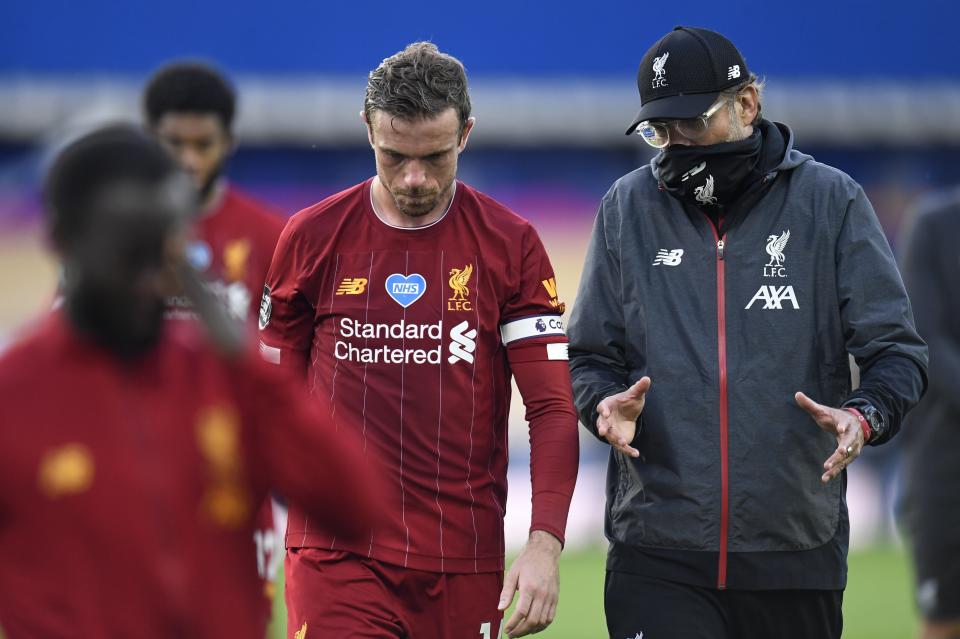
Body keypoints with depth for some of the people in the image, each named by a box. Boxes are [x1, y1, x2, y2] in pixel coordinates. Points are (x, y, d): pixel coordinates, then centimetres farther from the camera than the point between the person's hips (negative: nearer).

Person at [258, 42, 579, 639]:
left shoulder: (510, 243, 1)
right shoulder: (312, 237, 3)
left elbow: (552, 407, -3)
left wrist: (545, 543, -16)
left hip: (465, 561, 0)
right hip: (336, 559, 0)